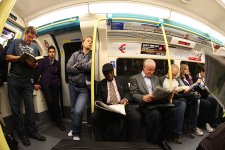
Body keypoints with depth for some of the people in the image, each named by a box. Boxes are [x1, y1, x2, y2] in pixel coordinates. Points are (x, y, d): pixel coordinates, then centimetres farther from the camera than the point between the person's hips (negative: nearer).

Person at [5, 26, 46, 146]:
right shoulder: (16, 42, 9)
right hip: (14, 79, -1)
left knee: (30, 107, 2)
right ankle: (22, 133, 15)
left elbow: (35, 64, 12)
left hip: (28, 81, 1)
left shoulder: (34, 47, 14)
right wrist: (21, 57, -15)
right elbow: (7, 57, 2)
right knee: (15, 107, 3)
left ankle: (32, 131, 13)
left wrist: (32, 63, -11)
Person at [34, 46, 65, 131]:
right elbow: (38, 71, 3)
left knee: (56, 103, -3)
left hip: (54, 84, 2)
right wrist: (36, 82, -4)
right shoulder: (43, 60, 11)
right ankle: (53, 120, 12)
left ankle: (59, 122, 7)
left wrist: (58, 82, 3)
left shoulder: (57, 63, 19)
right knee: (50, 102, -10)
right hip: (45, 84, -2)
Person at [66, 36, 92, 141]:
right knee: (73, 110, 15)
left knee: (78, 111, -14)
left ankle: (76, 133, 12)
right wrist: (85, 67, -12)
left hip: (84, 88, -3)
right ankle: (74, 128, 40)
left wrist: (77, 65, -10)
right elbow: (68, 68, -6)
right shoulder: (75, 54, 6)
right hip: (72, 85, 3)